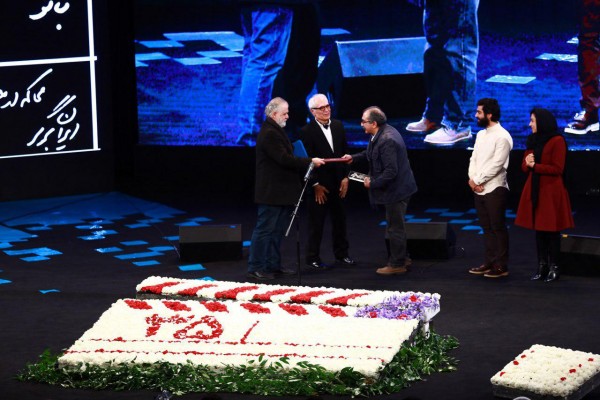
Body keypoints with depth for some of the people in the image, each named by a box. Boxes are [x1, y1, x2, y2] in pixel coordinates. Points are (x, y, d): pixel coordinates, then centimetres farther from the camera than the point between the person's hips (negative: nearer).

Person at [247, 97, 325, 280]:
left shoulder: (275, 131, 17)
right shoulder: (270, 134, -18)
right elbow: (284, 159, -24)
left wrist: (306, 164, 9)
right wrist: (310, 162, -18)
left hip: (281, 192, 11)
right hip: (271, 193, -11)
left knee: (277, 230, 14)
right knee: (265, 230, -6)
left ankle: (273, 265, 20)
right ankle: (255, 268, -2)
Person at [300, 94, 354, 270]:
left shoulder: (338, 126, 5)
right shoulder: (307, 131, -12)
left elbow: (345, 153, 8)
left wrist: (345, 177, 2)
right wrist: (316, 185, -13)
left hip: (338, 182, 5)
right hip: (319, 185, -5)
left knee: (339, 220, 13)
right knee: (316, 223, 2)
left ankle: (341, 254, 24)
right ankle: (313, 257, 11)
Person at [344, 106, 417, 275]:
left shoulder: (387, 140, -28)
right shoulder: (384, 132, 3)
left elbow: (391, 171, -29)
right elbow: (372, 153, 22)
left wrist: (373, 183, -19)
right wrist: (354, 157, 16)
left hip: (396, 189, -10)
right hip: (397, 187, 10)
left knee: (395, 227, 2)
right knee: (395, 225, 21)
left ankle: (397, 264, 13)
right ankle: (400, 258, 34)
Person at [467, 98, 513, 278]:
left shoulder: (502, 136, -13)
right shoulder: (481, 134, 14)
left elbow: (496, 165, -18)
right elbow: (474, 158, 13)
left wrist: (477, 180, -13)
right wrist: (472, 178, -5)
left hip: (494, 189, -8)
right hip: (479, 189, 8)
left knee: (498, 228, -2)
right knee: (487, 228, 13)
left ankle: (501, 266, 2)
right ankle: (489, 262, 19)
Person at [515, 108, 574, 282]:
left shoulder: (557, 141, -10)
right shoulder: (533, 140, 13)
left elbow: (557, 169, -13)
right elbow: (524, 167, 14)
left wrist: (535, 165, -13)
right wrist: (527, 163, -9)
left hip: (551, 192, -7)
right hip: (534, 191, 7)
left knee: (552, 230, -2)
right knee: (538, 229, 8)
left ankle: (553, 267, 6)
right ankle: (542, 266, 14)